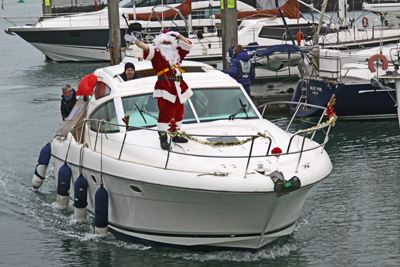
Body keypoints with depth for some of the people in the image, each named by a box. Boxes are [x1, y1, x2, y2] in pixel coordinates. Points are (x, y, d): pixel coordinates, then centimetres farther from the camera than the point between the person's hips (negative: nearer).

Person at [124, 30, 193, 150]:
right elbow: (146, 48, -17)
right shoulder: (156, 53, -1)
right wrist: (135, 41, -35)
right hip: (165, 88, -7)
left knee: (178, 112, 13)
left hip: (178, 88, 7)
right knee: (165, 113, -11)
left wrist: (177, 35, 13)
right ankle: (163, 138, -8)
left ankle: (176, 135, 26)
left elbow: (188, 44, 24)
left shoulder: (177, 52, 17)